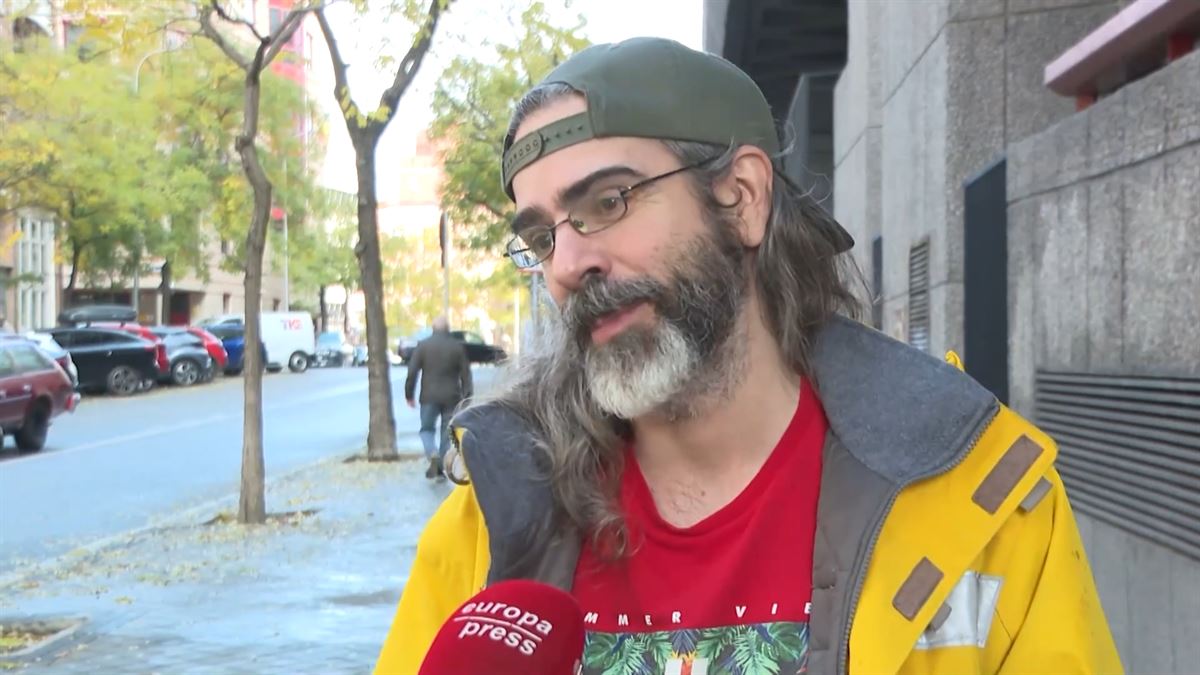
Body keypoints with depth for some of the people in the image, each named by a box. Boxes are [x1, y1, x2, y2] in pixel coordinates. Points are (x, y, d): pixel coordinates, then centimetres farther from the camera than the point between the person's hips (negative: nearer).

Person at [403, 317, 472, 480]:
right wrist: (466, 397, 6)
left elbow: (412, 372, -4)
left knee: (427, 428, 11)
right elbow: (465, 375, 2)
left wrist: (409, 394, 4)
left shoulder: (423, 345, -2)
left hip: (429, 397, -1)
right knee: (447, 432, 10)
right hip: (451, 397, 1)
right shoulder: (458, 347, 2)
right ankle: (442, 466, 10)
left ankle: (432, 454, -15)